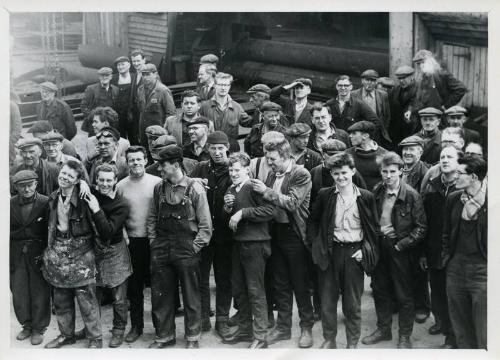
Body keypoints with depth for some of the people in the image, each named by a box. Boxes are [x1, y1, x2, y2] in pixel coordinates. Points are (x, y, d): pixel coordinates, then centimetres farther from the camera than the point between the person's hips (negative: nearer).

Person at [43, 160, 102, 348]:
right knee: (61, 299, 15)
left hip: (80, 255, -6)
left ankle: (95, 338, 13)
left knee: (86, 299, 0)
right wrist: (49, 249, 17)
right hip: (58, 255, 6)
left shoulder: (83, 199, -16)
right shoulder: (53, 198, 5)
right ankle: (66, 334, 32)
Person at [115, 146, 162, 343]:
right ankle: (136, 326, 22)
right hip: (133, 240, 2)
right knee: (134, 286, 9)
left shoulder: (157, 182, -4)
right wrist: (123, 234, -1)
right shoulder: (121, 185, 3)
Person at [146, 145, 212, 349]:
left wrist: (195, 247, -10)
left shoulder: (194, 189, -8)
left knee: (191, 297, 6)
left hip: (186, 251, -4)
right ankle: (164, 336, 25)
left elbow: (205, 224, -7)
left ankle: (193, 338, 19)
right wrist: (153, 241, 6)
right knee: (160, 296, 11)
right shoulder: (159, 188, 6)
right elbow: (152, 217, 14)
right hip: (161, 251, 5)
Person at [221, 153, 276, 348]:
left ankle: (260, 337, 2)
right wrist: (227, 208, 0)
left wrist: (242, 212, -21)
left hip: (255, 243, -9)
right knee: (238, 289, 16)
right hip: (238, 243, 9)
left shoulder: (254, 187, -12)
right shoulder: (231, 191, 13)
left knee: (255, 291, -5)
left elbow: (269, 210, -22)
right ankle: (245, 329, 30)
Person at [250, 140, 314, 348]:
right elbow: (267, 204, 11)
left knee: (300, 284, 3)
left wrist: (267, 191, -22)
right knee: (280, 284, 13)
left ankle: (307, 328, 16)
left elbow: (292, 202, -19)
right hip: (275, 233, 6)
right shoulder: (272, 175, 9)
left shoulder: (301, 175, -10)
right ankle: (283, 327, 23)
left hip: (294, 234, -6)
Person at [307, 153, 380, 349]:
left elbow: (374, 228, 6)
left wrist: (365, 250, -4)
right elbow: (313, 221, 10)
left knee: (353, 303, 7)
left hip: (354, 253, -1)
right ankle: (329, 340, 23)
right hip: (330, 253, 1)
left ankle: (352, 344, 20)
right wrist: (315, 245, 0)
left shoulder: (366, 197, 0)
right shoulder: (324, 195, 1)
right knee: (327, 301, 7)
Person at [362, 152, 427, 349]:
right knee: (379, 290, 15)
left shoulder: (411, 195, -12)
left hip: (400, 250, -5)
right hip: (378, 247, 5)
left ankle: (405, 336, 18)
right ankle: (383, 329, 32)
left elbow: (421, 227, -11)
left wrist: (402, 244, -15)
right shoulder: (376, 192, 1)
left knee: (404, 295, 5)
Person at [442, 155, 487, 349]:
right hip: (455, 269, 5)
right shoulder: (453, 199, 6)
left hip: (482, 270, -5)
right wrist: (446, 257, 11)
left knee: (484, 333, 1)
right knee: (461, 328, 14)